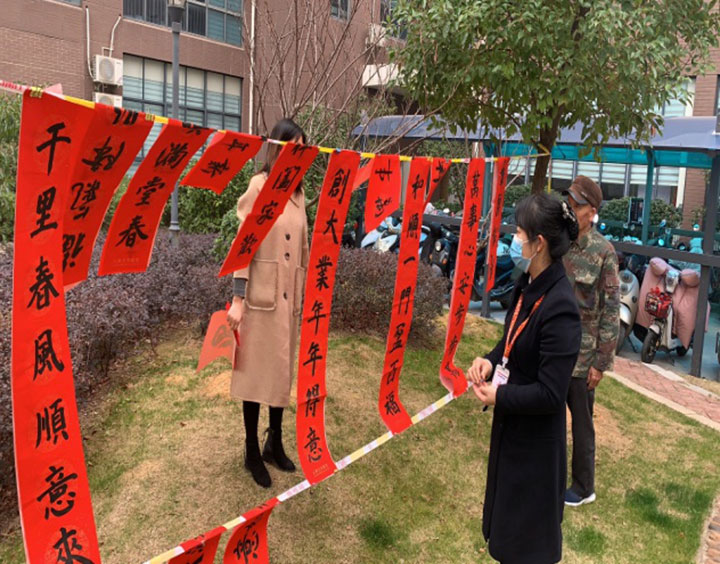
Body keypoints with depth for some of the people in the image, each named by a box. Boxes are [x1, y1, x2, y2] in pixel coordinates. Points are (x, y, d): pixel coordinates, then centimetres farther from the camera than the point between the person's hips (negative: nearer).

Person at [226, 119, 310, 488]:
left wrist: (306, 290, 15)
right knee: (256, 371, 6)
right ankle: (252, 451, 21)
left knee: (283, 369, 15)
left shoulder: (298, 191, 10)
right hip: (262, 294, -6)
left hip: (290, 294, 6)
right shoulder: (259, 186, -9)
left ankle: (275, 443, 31)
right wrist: (238, 298, -15)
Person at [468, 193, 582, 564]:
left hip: (535, 438, -8)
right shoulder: (527, 284, -3)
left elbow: (550, 394, -27)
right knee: (507, 515, 28)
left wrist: (499, 396, -16)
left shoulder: (560, 307, -29)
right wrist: (490, 361, -6)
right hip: (510, 425, 8)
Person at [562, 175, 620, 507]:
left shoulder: (603, 252, -13)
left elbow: (611, 312, -11)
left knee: (581, 423, 10)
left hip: (581, 355, -4)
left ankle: (583, 488, 30)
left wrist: (601, 363, -11)